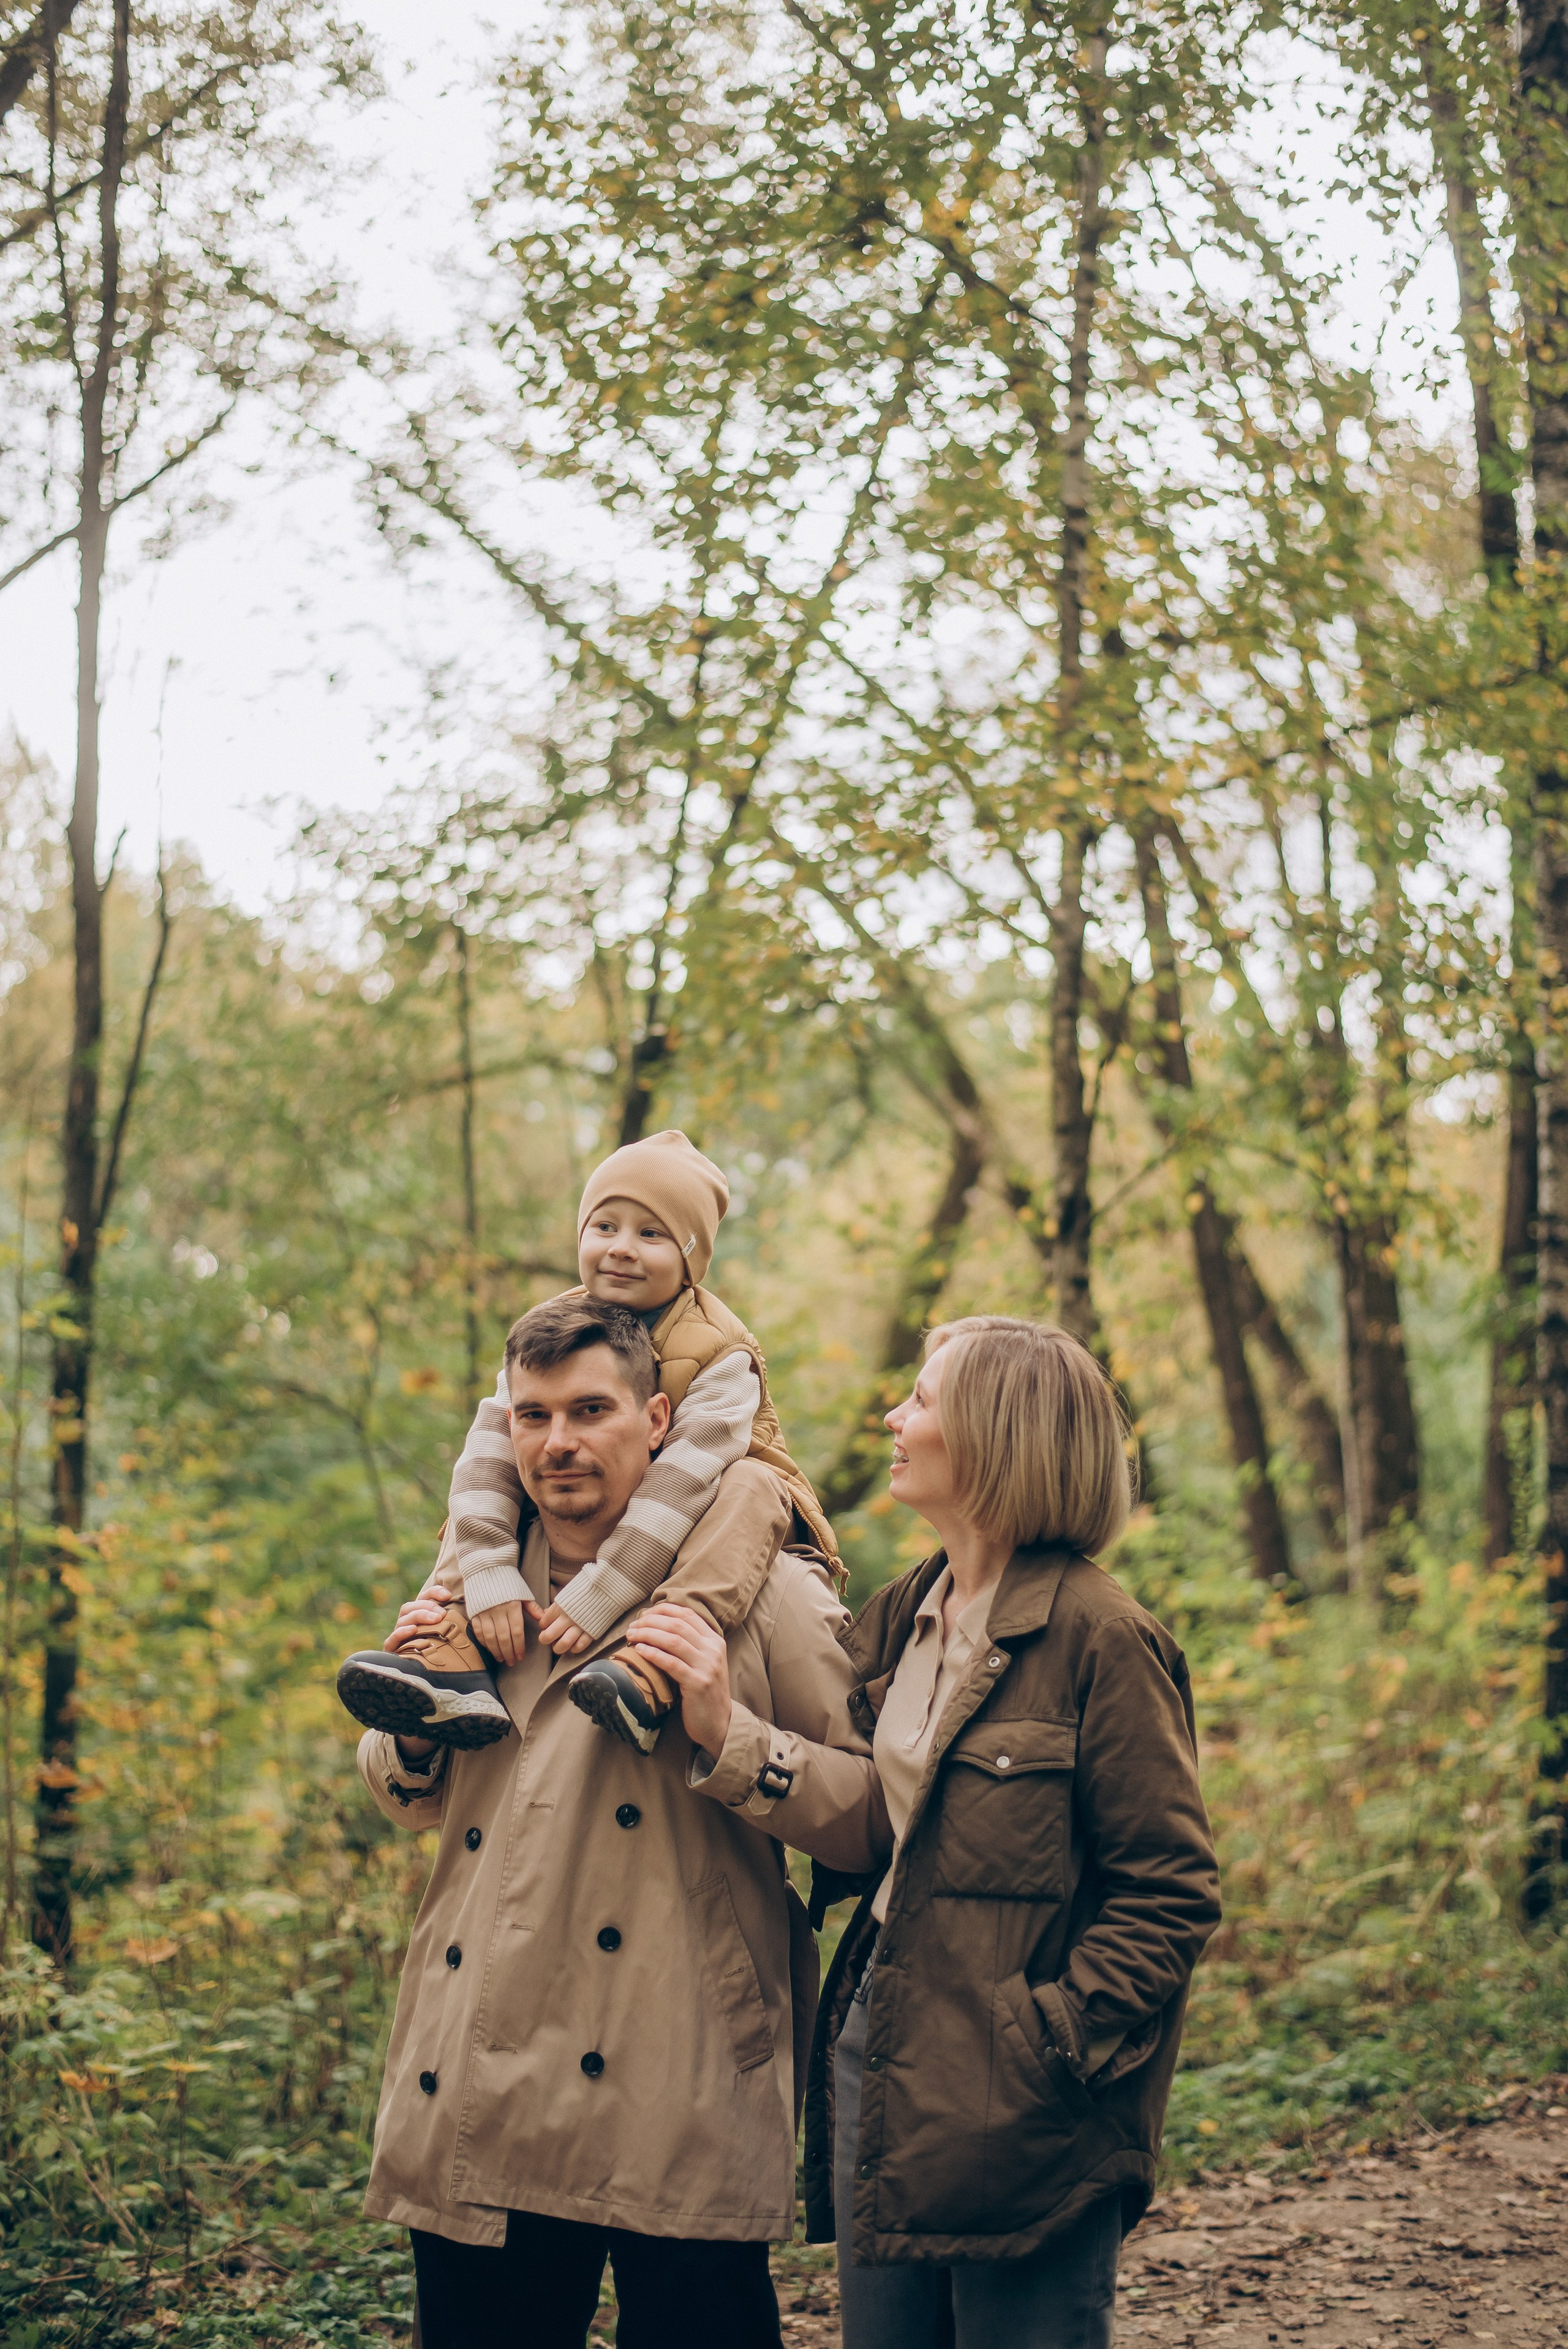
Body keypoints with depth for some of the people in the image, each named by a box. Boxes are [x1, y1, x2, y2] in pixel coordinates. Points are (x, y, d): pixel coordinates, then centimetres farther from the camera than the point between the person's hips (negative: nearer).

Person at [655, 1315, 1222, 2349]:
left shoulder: (1098, 1635, -12)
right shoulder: (901, 1617, 11)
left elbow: (1171, 1891, -12)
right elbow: (859, 1824, 7)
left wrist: (1057, 2048, -15)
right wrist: (731, 1735, -7)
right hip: (880, 2071, 7)